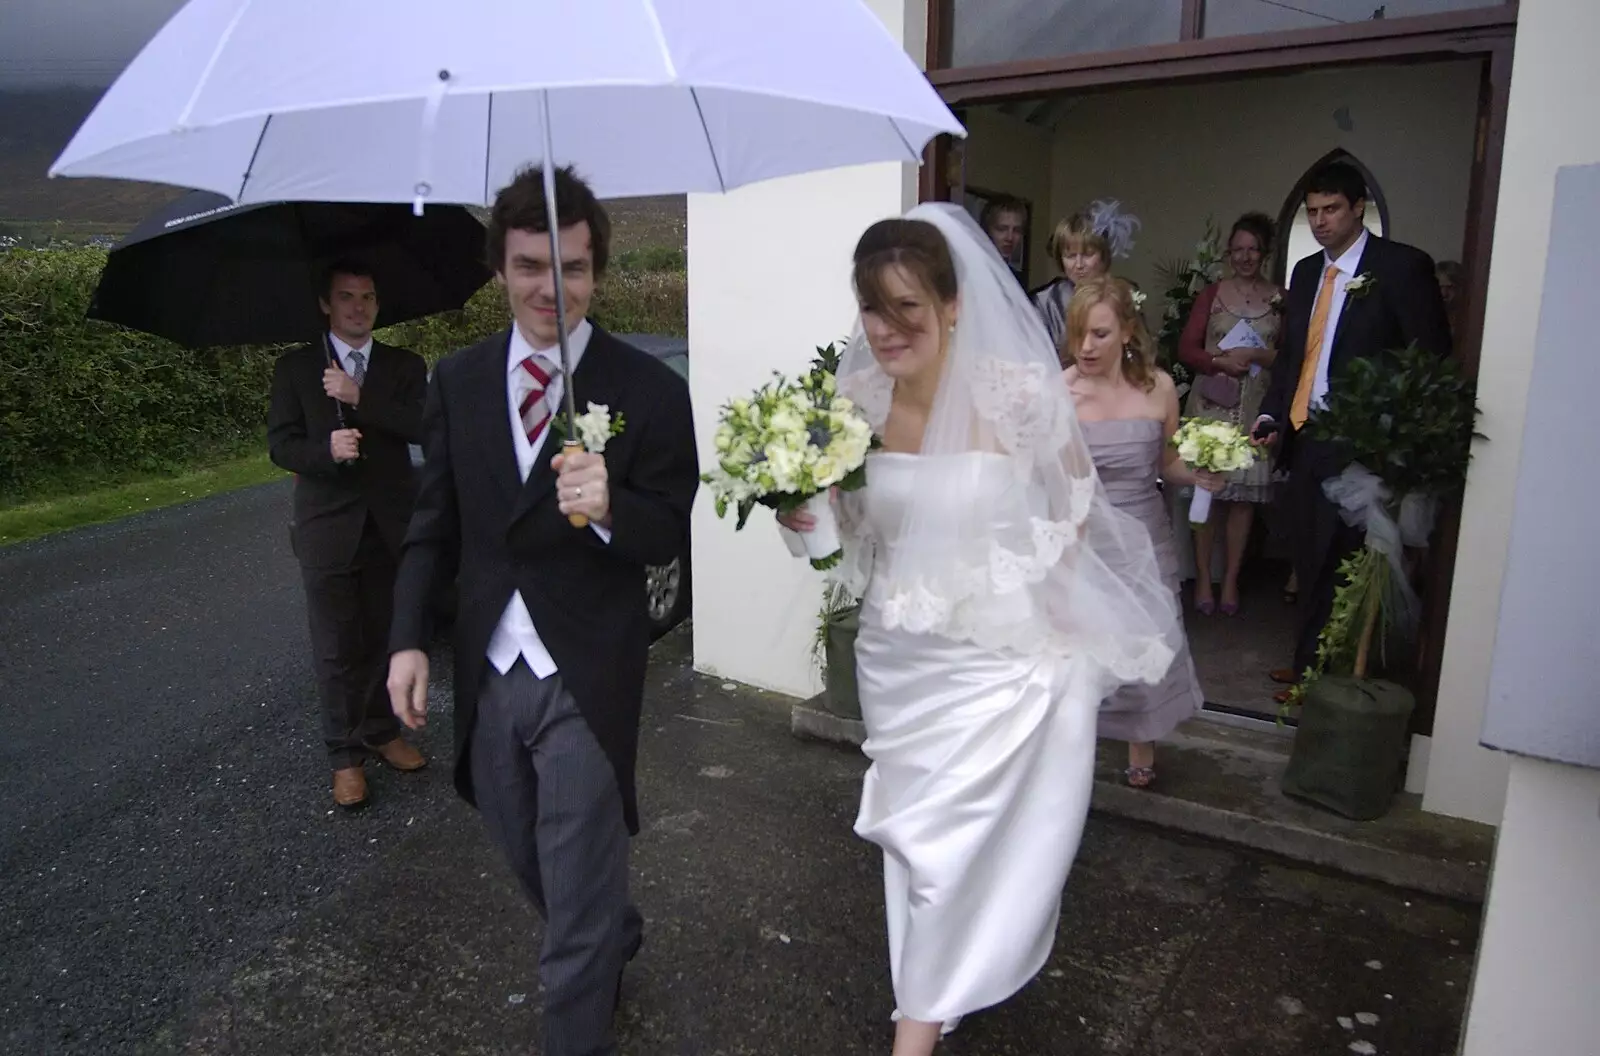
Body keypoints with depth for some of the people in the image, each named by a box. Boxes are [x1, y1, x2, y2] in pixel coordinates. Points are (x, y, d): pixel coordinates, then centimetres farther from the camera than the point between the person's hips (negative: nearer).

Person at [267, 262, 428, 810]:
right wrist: (327, 450, -21)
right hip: (329, 527, -1)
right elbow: (280, 445, -1)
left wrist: (360, 398, -17)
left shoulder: (406, 366, 7)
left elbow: (426, 427, -9)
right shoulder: (294, 368, 5)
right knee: (336, 650, 4)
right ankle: (344, 755, 18)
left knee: (385, 638, 12)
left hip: (392, 526, 2)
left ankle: (381, 732, 31)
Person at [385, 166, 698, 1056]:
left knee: (578, 899, 7)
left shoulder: (649, 389, -12)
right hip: (488, 672, 6)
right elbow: (435, 524, 7)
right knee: (532, 864, 26)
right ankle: (618, 938, 55)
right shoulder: (459, 380, 1)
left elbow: (670, 534, -11)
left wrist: (609, 508, -32)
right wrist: (410, 638, -2)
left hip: (587, 678, -5)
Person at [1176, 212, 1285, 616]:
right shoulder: (1212, 294, 8)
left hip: (1257, 409, 0)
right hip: (1211, 405, 0)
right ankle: (1203, 578, 9)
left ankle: (1231, 579, 14)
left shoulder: (1282, 299, 6)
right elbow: (1186, 348, 2)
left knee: (1245, 494, 3)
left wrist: (1256, 355, -14)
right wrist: (1221, 361, -14)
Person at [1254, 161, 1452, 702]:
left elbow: (1432, 356, -7)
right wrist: (1272, 413, 5)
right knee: (1309, 556, 13)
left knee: (1336, 561, -3)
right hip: (1303, 435, 7)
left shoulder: (1402, 266, -5)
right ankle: (1310, 661, 25)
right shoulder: (1306, 272, 15)